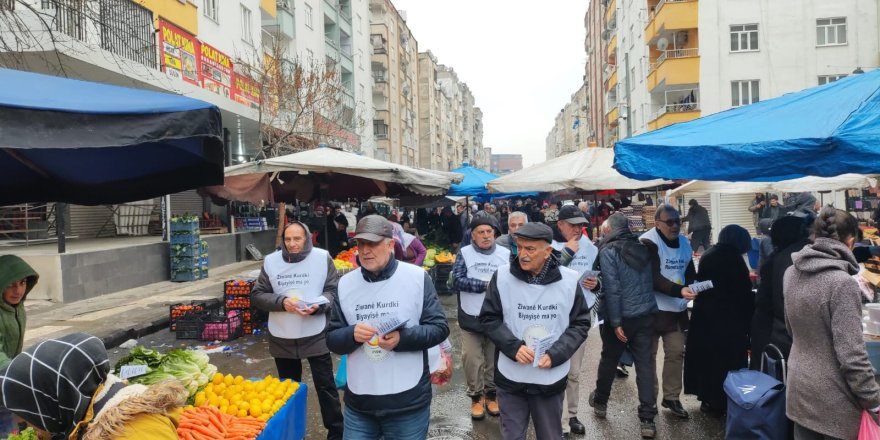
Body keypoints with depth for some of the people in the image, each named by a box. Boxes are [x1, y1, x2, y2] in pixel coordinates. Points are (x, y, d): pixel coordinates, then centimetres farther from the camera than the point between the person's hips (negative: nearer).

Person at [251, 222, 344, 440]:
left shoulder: (322, 257, -7)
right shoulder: (270, 261, -3)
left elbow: (333, 290, -4)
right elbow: (257, 295, 0)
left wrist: (318, 306, -22)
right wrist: (281, 302, -17)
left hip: (316, 336, -2)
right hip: (282, 338, 2)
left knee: (325, 386, 7)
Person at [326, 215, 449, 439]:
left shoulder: (417, 277, -7)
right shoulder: (345, 283, 2)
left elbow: (439, 327, -6)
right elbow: (332, 339, 5)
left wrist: (403, 338, -22)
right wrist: (351, 335, -17)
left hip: (408, 401, -2)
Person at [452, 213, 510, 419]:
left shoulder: (505, 254, 0)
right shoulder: (464, 253, -3)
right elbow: (457, 280, -13)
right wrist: (486, 284, -17)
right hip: (471, 318, -1)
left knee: (494, 359, 14)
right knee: (472, 360, 5)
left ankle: (491, 394, 34)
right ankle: (476, 396, 25)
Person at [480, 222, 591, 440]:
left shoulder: (569, 280, -9)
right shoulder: (502, 276, -9)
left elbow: (581, 323, 0)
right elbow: (489, 318, -1)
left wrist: (555, 354, -13)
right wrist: (513, 347, -16)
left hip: (551, 379, 1)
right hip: (511, 378, 0)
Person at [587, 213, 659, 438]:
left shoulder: (608, 251, -11)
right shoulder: (642, 247, 6)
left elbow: (612, 289, -16)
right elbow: (651, 280, 14)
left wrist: (615, 322, -14)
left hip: (622, 317, -4)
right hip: (647, 314, 4)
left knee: (609, 360, 15)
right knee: (645, 364, 6)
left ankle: (600, 402, 34)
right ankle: (647, 419, 7)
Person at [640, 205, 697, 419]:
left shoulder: (684, 242, 8)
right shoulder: (648, 243, -15)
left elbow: (690, 272, 18)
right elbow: (654, 278, -23)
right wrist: (679, 291, -35)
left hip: (677, 308, 7)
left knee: (676, 352, 13)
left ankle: (671, 397, 27)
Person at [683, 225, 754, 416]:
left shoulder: (707, 256, 8)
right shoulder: (734, 259, -14)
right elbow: (744, 295, -12)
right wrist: (748, 323, -4)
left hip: (704, 318, 7)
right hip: (729, 321, -7)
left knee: (707, 358, 15)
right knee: (727, 362, 5)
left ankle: (708, 399, 25)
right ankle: (721, 403, 14)